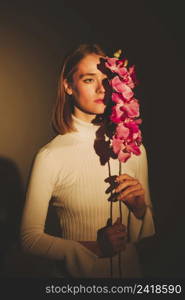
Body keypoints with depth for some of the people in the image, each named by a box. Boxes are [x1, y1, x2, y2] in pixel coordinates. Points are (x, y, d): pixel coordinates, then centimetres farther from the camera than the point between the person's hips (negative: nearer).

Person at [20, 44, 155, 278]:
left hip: (129, 269, 3)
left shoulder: (134, 149, -8)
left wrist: (140, 208, -17)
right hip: (76, 273, -3)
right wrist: (94, 248, -22)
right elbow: (30, 237, -14)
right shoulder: (50, 156, -19)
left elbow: (148, 232, 3)